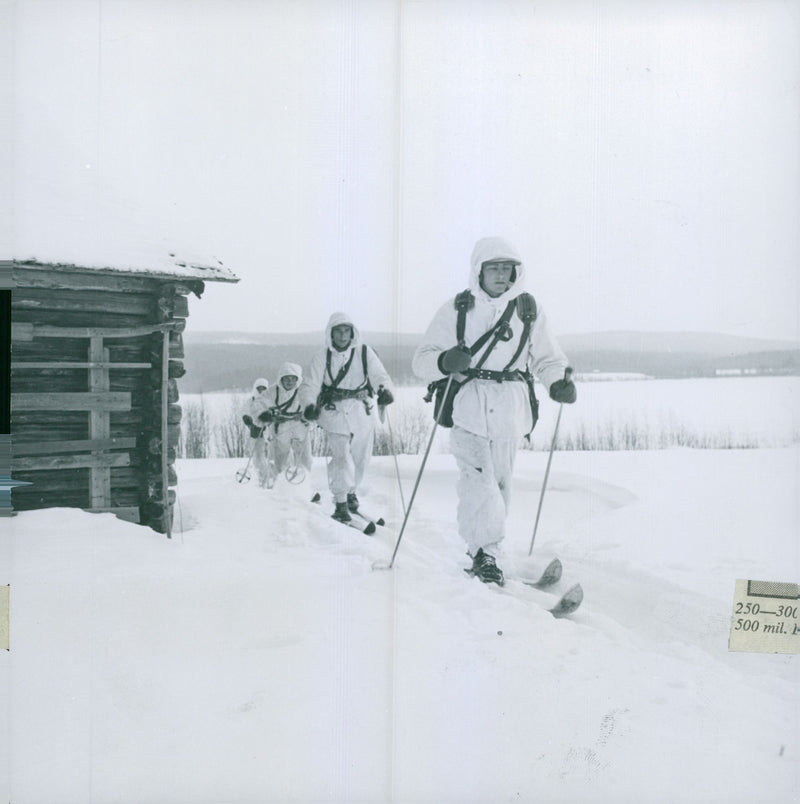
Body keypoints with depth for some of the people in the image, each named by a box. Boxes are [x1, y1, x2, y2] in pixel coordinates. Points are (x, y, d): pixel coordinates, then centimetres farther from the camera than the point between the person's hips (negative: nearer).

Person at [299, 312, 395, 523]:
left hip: (363, 411, 2)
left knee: (361, 457, 11)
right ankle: (341, 503, -4)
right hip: (335, 411, -2)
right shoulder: (322, 357, 0)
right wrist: (309, 405, -26)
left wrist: (385, 389, -31)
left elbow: (379, 374, -8)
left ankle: (352, 492, 37)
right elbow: (309, 386, -5)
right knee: (341, 456, -13)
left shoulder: (364, 352, 2)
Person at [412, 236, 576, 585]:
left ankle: (484, 544, 27)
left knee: (500, 483, 10)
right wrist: (444, 362, -24)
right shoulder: (456, 310, 2)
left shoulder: (528, 310, 10)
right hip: (468, 408, -3)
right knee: (478, 480, -16)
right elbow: (422, 360, -1)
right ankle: (484, 552, -6)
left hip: (509, 412, 3)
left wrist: (559, 382, -5)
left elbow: (547, 357, 16)